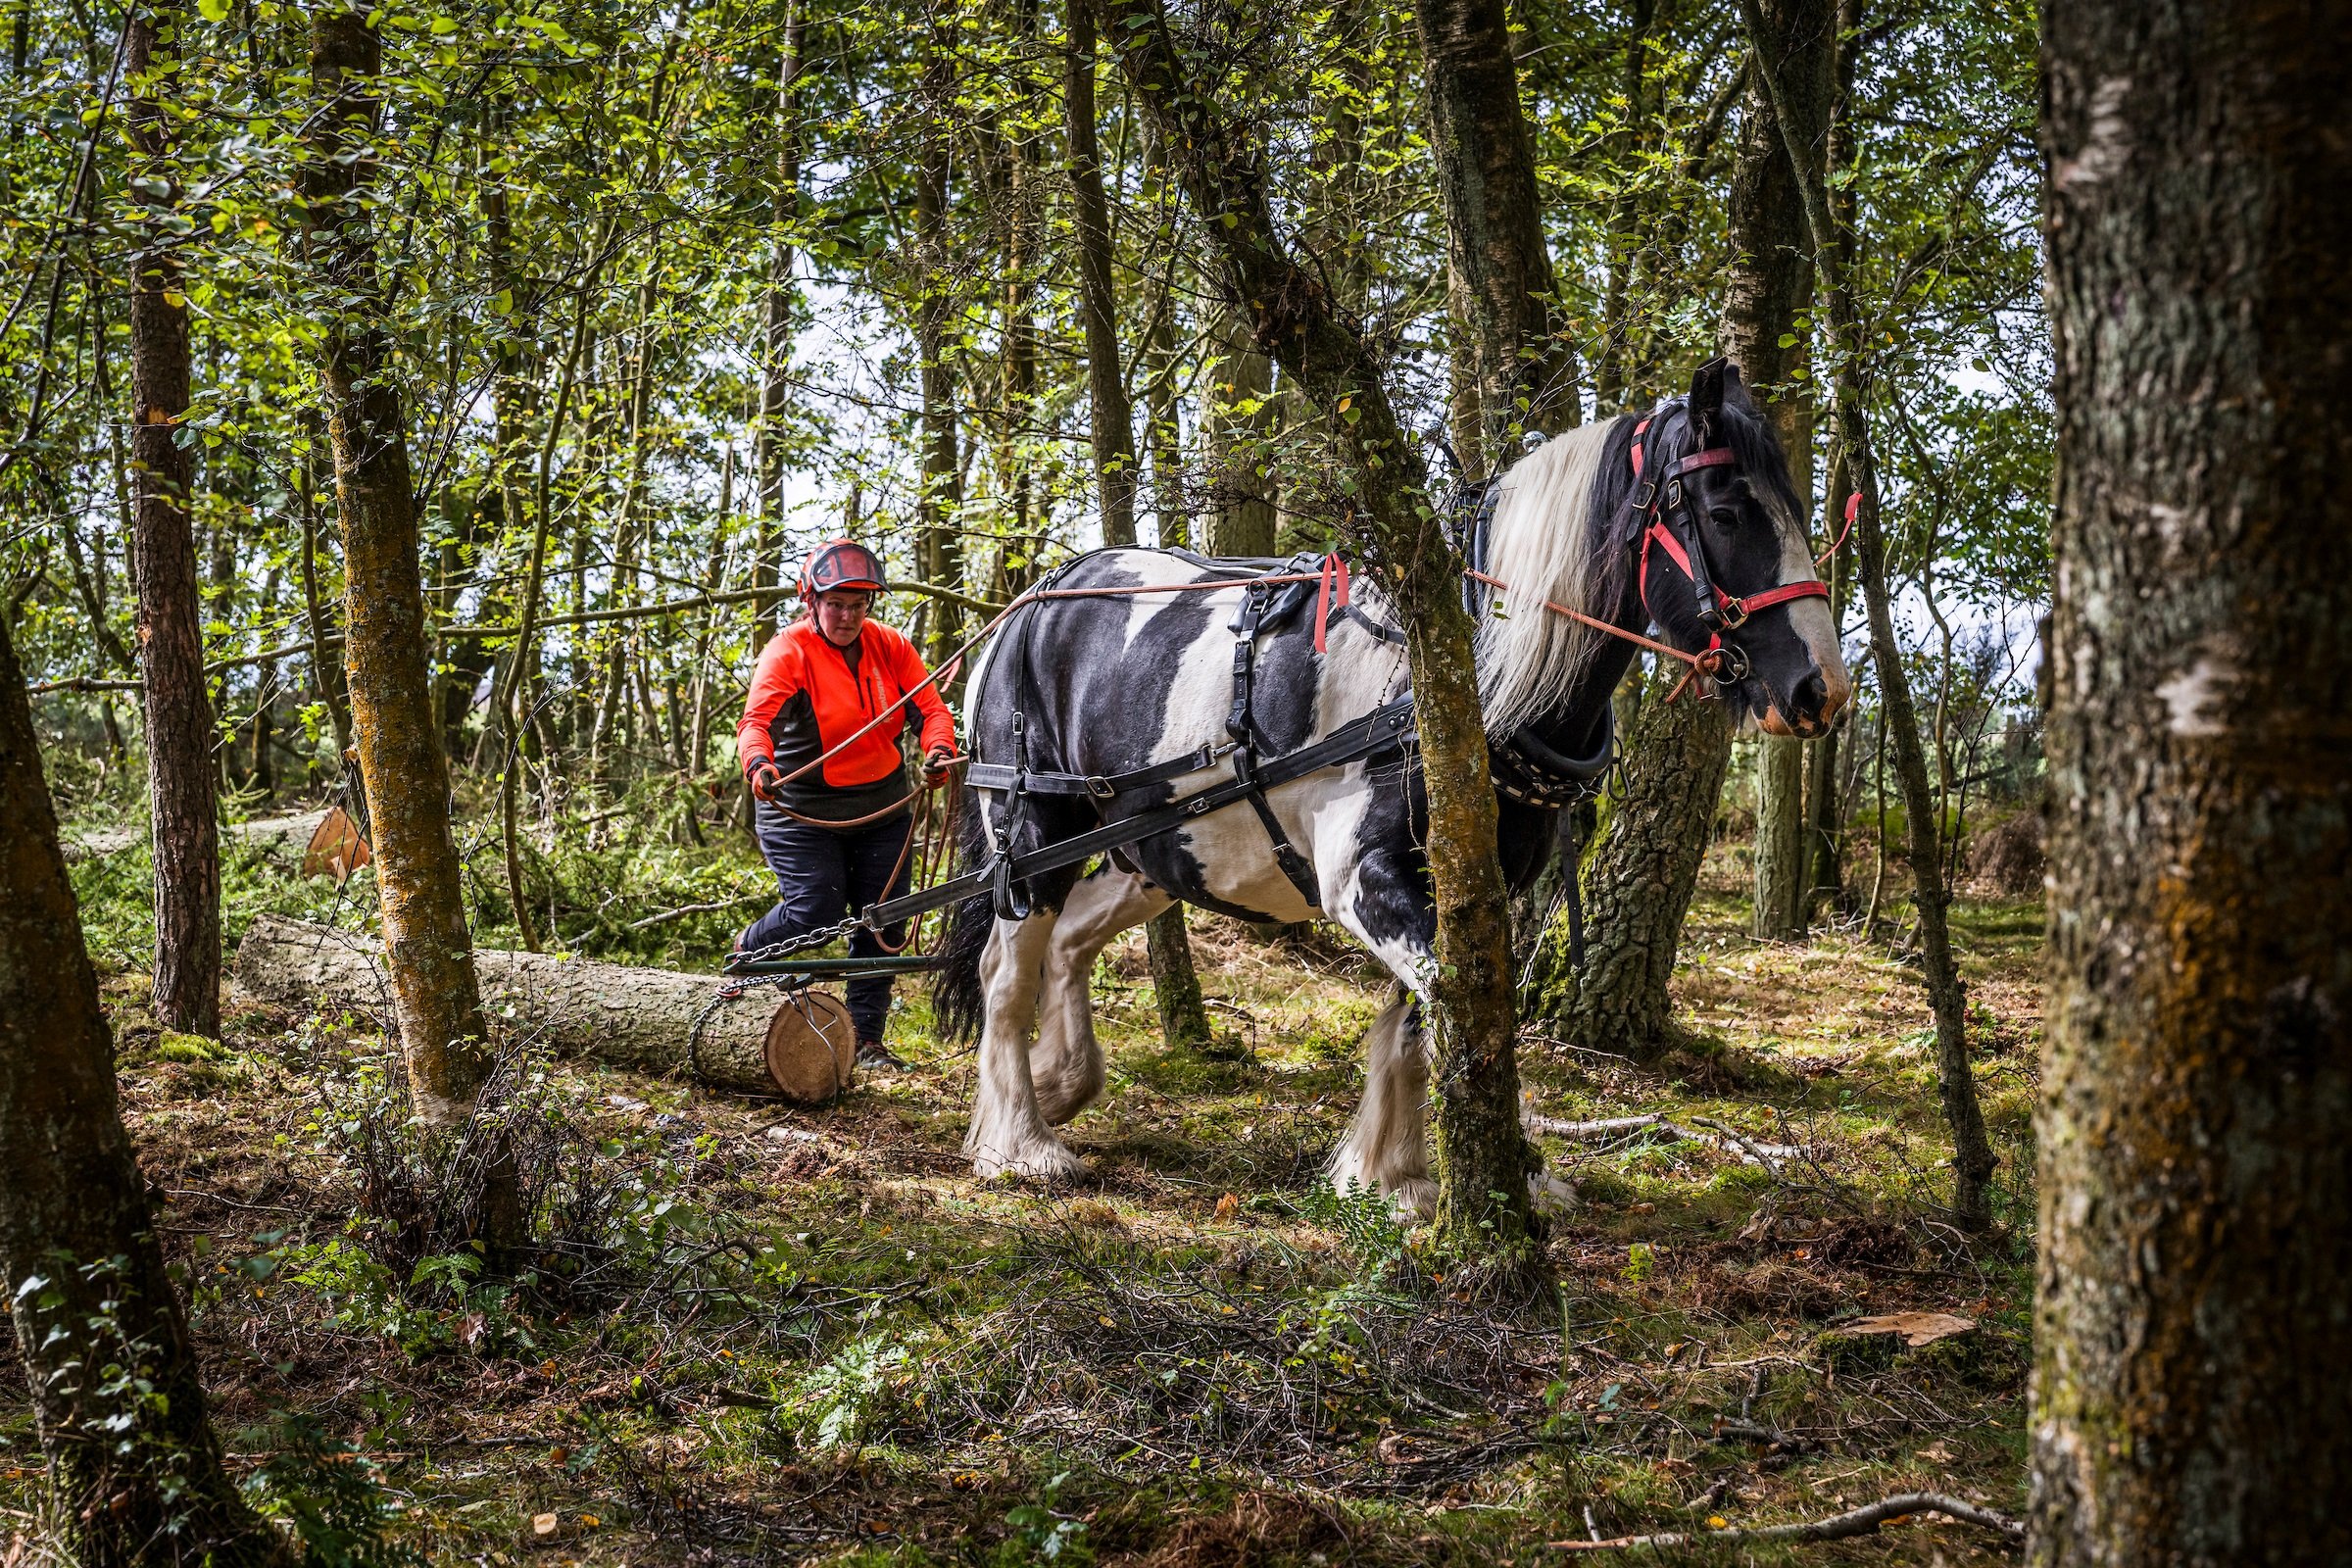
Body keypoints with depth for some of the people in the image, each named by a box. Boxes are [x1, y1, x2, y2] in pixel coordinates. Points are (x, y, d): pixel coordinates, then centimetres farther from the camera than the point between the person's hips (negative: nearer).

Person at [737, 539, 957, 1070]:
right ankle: (747, 951, 23)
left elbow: (931, 707, -8)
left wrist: (939, 749, -31)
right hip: (801, 811, -4)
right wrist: (759, 764, -50)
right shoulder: (788, 652, -14)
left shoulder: (889, 647, 0)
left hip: (883, 808, 5)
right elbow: (757, 719, -29)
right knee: (817, 913, -11)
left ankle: (866, 1037, 16)